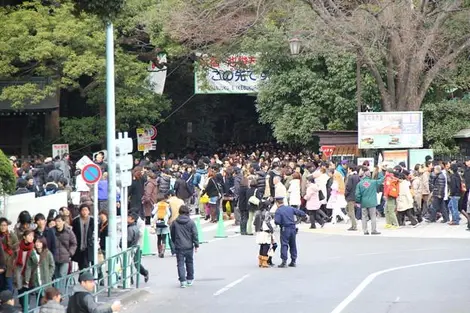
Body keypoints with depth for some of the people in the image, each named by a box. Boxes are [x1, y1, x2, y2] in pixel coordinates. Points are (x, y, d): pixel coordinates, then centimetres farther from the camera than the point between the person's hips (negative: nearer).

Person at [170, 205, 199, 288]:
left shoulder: (175, 223, 0)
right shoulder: (191, 222, -4)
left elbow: (172, 234, 11)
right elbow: (195, 234, -4)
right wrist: (196, 245, 2)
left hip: (179, 247, 0)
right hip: (189, 246, 0)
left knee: (180, 264, 0)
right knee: (189, 263, 16)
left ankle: (182, 281, -11)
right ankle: (190, 279, 25)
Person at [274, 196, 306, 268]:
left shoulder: (278, 211, -10)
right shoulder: (290, 208, 6)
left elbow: (277, 222, -19)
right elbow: (299, 212, 15)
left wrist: (275, 221, 5)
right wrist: (305, 215, 34)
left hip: (285, 230, -5)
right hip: (293, 228, 5)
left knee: (284, 245, -3)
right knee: (293, 245, 14)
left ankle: (284, 261, -10)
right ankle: (293, 261, 19)